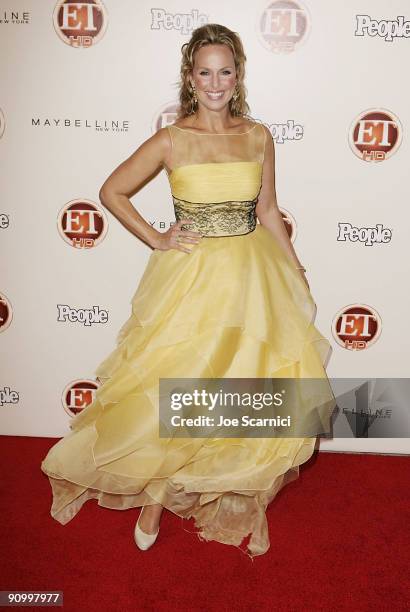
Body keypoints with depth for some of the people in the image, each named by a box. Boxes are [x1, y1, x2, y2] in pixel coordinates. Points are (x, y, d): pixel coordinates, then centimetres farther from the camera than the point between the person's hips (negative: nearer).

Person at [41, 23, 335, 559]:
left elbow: (268, 212, 10)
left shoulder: (258, 136, 3)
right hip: (190, 278, -3)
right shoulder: (171, 140, -6)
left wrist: (296, 273, 9)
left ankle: (232, 492, 32)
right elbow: (112, 192, 2)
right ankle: (155, 497, 30)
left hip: (251, 278, 3)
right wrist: (156, 240, -4)